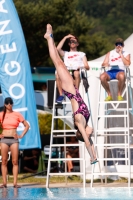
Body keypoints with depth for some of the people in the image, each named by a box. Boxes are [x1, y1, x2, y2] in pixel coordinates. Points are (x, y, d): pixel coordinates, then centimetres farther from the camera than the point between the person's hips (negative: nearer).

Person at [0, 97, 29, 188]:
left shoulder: (17, 114, 4)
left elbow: (27, 125, 9)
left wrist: (22, 135, 2)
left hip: (14, 139, 0)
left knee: (15, 161, -4)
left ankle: (15, 183, -6)